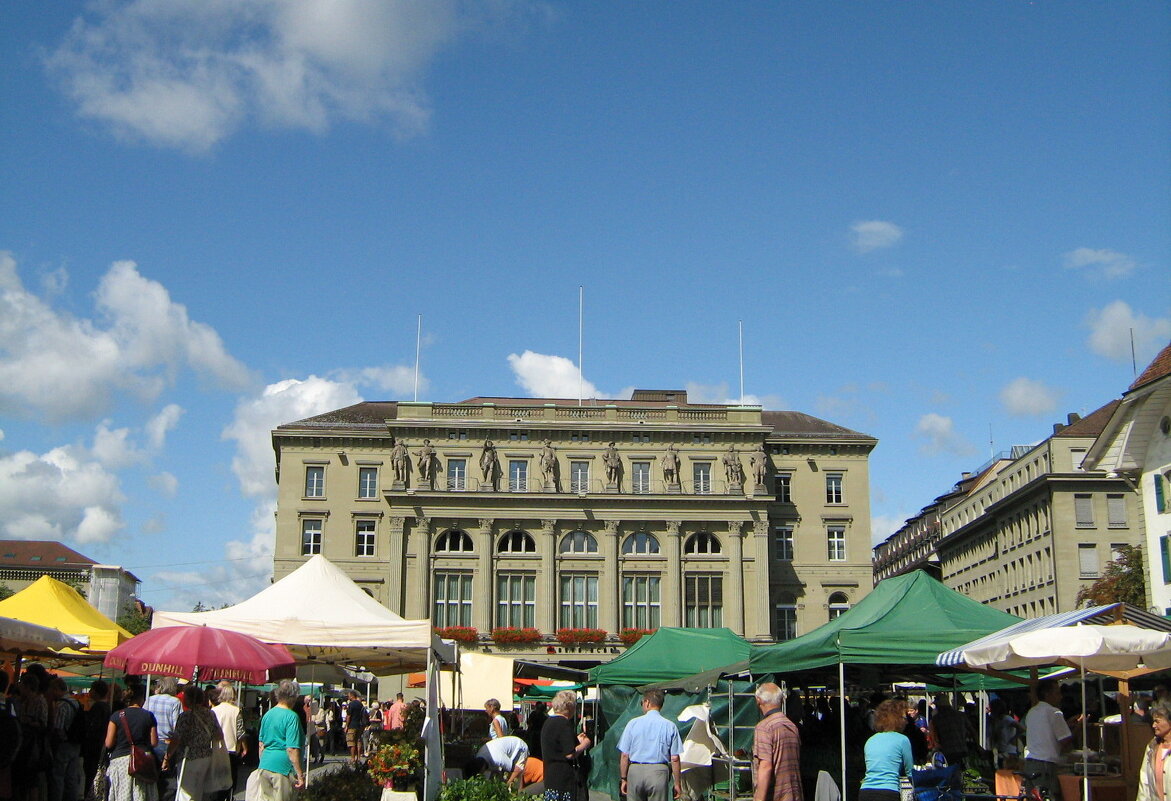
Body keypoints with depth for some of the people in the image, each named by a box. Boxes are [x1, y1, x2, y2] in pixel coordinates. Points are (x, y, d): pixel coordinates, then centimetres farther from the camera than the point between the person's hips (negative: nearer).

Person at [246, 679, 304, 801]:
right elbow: (292, 749, -18)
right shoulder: (292, 717, -13)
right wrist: (300, 776, -16)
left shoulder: (267, 714, 9)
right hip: (282, 768, -7)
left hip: (264, 765, 7)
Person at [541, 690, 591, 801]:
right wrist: (584, 744, -4)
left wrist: (576, 740, 25)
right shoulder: (564, 723, -16)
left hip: (550, 776, 9)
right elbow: (570, 754, -20)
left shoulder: (548, 722, 14)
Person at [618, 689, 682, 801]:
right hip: (658, 772, -1)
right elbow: (675, 758, -4)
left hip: (635, 771, 1)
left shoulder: (633, 723, 1)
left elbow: (624, 755, 1)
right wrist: (677, 783, 6)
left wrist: (624, 779, 12)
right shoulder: (670, 726, -1)